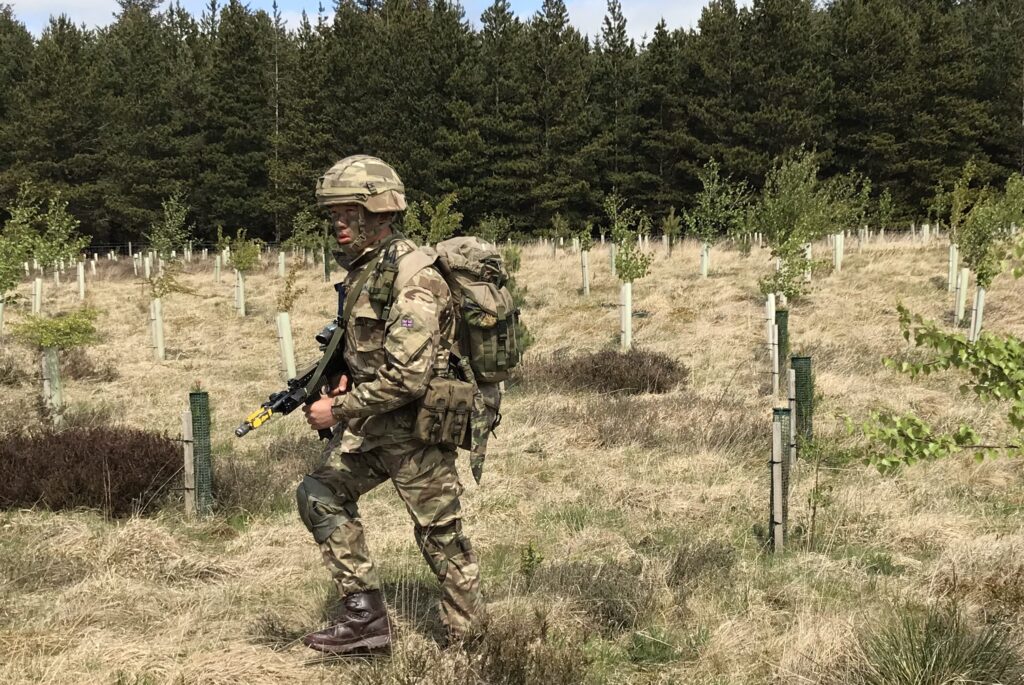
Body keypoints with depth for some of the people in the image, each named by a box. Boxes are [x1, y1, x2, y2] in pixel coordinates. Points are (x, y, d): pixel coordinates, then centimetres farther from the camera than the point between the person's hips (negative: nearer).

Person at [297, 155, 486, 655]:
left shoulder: (411, 279, -23)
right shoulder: (360, 268, 6)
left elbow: (406, 378, -28)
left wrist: (339, 409, -22)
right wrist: (346, 378, 2)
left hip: (417, 426, -9)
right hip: (371, 421, 9)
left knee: (440, 534, 4)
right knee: (319, 495, 2)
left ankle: (469, 638, 23)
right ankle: (366, 617, 8)